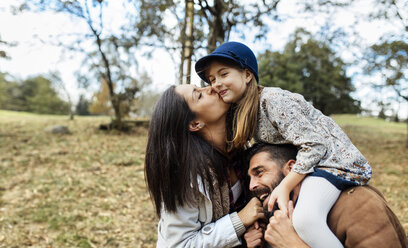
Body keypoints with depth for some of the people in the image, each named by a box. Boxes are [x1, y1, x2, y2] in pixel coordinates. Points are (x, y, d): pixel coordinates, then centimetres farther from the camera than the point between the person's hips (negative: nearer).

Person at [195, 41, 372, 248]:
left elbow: (315, 146, -22)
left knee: (303, 219, -33)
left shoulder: (272, 99, -19)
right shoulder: (241, 111, 8)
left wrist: (284, 186, -24)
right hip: (304, 163, 10)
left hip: (331, 157, -10)